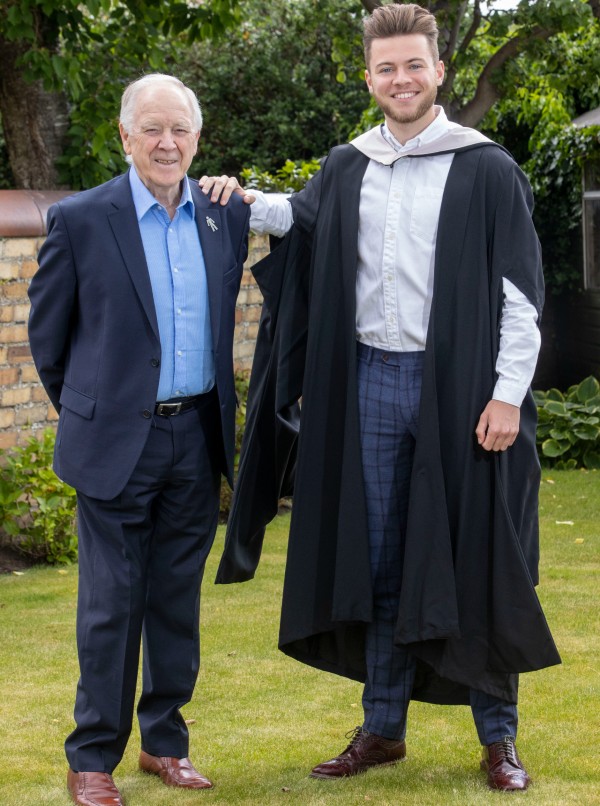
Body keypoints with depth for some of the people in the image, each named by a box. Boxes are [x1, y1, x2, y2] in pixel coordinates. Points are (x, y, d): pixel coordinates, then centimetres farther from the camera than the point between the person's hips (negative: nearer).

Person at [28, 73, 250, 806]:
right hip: (118, 440, -4)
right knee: (111, 602, 0)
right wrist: (88, 411, 9)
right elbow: (47, 332, 2)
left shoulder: (225, 217, 5)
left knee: (178, 599, 11)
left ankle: (165, 742, 23)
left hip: (198, 436, 4)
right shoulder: (81, 220, -8)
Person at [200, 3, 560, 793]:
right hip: (369, 384, 4)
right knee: (378, 562, 9)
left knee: (474, 562, 1)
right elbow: (300, 218, 28)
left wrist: (508, 395, -13)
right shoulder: (345, 170, 9)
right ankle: (383, 727, 19)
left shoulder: (486, 170, -3)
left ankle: (498, 735, 11)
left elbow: (519, 292, -5)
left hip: (458, 388, -4)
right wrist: (243, 199, 7)